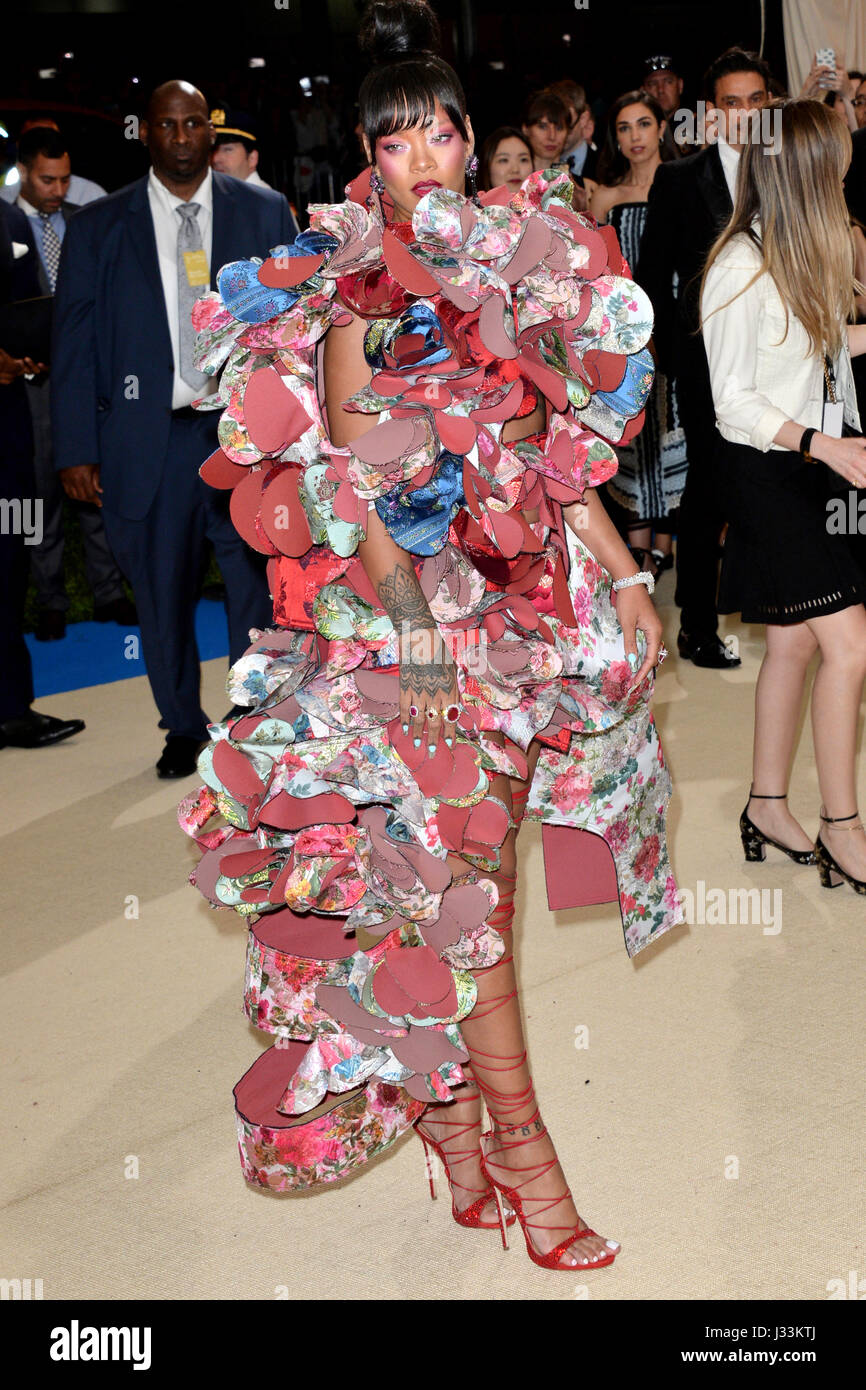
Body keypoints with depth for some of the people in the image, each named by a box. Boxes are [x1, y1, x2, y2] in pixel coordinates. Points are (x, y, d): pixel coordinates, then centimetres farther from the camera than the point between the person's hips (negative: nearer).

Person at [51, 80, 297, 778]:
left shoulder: (266, 212, 7)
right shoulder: (99, 226, 6)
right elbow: (75, 344, 5)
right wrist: (76, 450, -1)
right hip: (147, 442, 1)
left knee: (259, 589, 1)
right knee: (162, 596, 9)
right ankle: (183, 728, 27)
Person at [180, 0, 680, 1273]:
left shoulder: (514, 271, 11)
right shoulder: (355, 287, -3)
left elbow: (559, 451, 13)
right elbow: (349, 477, -7)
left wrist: (623, 578, 9)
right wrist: (398, 591, -16)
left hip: (519, 605, 5)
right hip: (410, 616, -5)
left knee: (466, 866, 11)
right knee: (455, 874, -4)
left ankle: (447, 1100, 27)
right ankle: (519, 1143, 6)